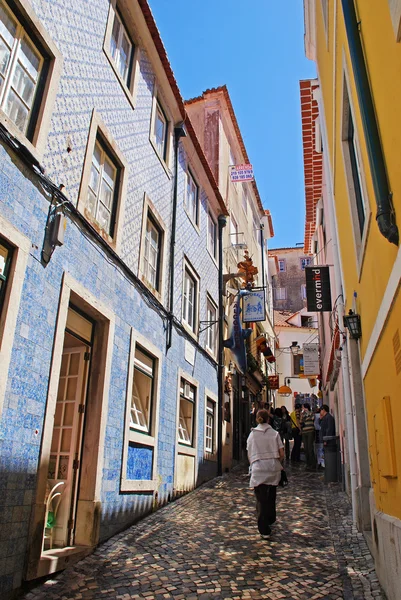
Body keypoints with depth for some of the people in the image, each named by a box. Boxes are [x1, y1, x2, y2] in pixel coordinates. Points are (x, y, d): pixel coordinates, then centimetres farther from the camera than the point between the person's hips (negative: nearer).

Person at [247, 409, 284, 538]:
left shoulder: (252, 434, 2)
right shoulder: (275, 433, 2)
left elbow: (249, 455, 5)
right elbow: (281, 454, 0)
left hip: (258, 469, -2)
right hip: (274, 469, 2)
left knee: (261, 498, 2)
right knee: (271, 496, 21)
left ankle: (264, 529, 0)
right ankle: (270, 519, 36)